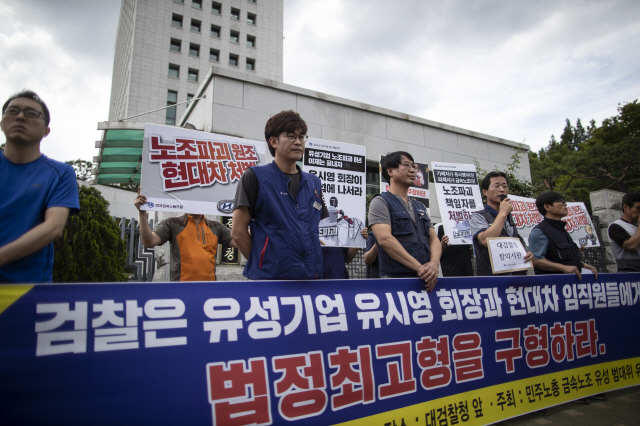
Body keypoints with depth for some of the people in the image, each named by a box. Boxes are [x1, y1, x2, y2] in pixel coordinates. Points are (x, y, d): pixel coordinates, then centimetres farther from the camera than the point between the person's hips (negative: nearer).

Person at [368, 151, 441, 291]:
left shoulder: (420, 206, 21)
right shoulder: (380, 202, -1)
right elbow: (385, 239, -14)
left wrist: (434, 264, -8)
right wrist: (419, 267, -18)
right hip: (396, 278, -6)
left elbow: (434, 239, 14)